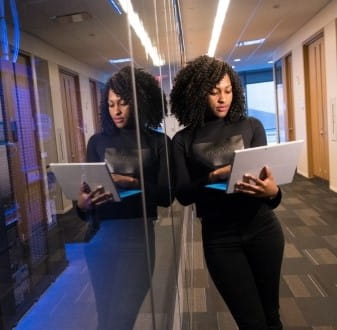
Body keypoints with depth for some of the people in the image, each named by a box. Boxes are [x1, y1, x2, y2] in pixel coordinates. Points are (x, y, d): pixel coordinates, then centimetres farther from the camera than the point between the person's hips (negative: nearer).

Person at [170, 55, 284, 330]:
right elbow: (183, 195, -8)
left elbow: (267, 175, -5)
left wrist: (272, 191, -28)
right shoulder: (183, 140, -2)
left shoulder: (251, 126, -1)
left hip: (262, 228, 2)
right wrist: (213, 177, -26)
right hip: (219, 237, -1)